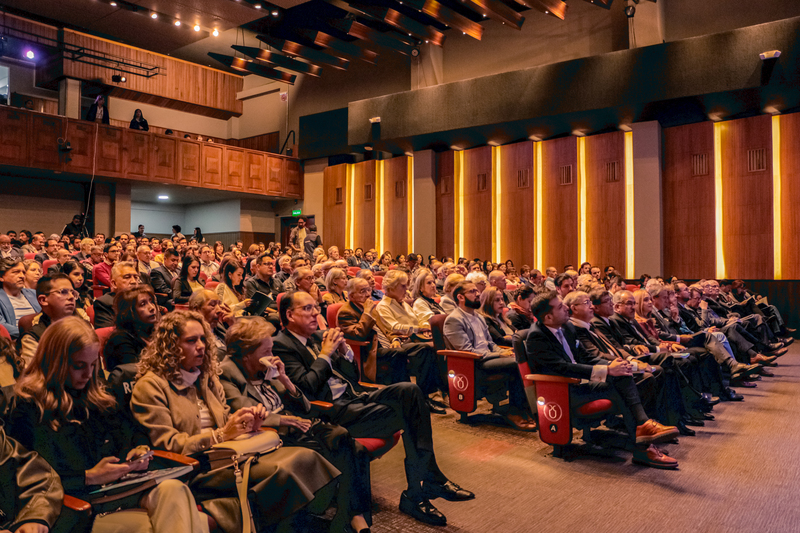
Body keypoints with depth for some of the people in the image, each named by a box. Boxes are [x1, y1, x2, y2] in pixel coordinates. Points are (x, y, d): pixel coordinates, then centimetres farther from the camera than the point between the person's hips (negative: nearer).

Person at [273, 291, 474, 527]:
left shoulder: (316, 338, 18)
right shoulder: (281, 345, -7)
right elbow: (306, 388, -19)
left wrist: (344, 351, 2)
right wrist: (325, 354, -12)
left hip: (353, 396, 9)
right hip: (333, 411, -8)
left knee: (409, 390, -13)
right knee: (405, 416, -22)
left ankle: (430, 476, -11)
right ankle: (416, 493, -9)